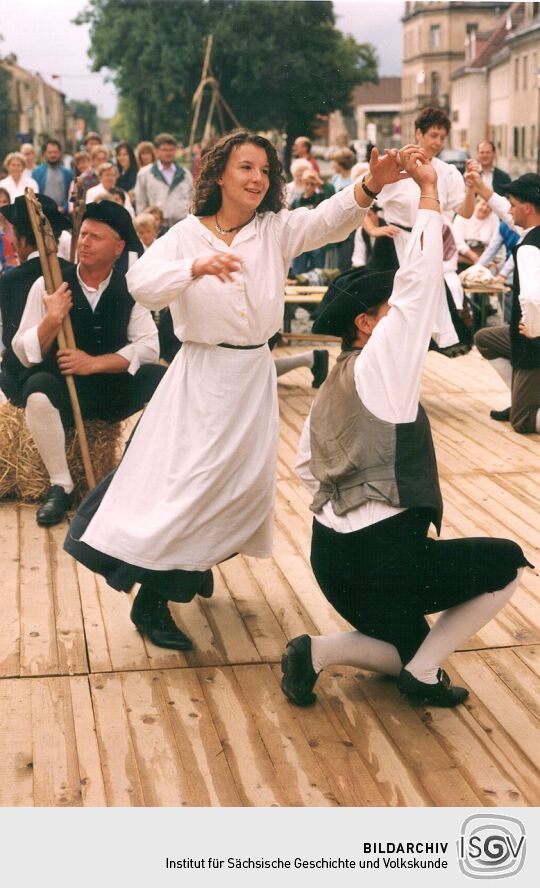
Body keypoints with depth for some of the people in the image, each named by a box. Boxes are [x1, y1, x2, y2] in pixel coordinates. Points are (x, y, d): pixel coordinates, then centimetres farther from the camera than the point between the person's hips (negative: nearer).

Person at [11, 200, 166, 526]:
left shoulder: (129, 289, 0)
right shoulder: (48, 285, -6)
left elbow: (149, 348, -9)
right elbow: (24, 354, -7)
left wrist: (94, 363, -21)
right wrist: (51, 320, -26)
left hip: (115, 388, 2)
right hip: (65, 387, -2)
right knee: (38, 390, -35)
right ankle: (61, 485, -16)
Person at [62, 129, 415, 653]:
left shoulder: (277, 230, 0)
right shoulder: (187, 235, -7)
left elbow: (329, 219, -18)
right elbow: (141, 282, -23)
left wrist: (370, 186, -37)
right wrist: (197, 266, -40)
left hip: (255, 375, 4)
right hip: (201, 377, -4)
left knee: (244, 481, 13)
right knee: (182, 482, -7)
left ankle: (199, 558, 42)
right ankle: (150, 603, 6)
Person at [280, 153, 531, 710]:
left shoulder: (332, 388, 14)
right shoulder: (378, 364, -11)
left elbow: (306, 467, 19)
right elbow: (417, 282, -17)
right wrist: (428, 191, -10)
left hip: (334, 553, 9)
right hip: (381, 556, -9)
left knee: (410, 645, 25)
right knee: (506, 563, 11)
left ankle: (319, 651, 1)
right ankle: (423, 675, 7)